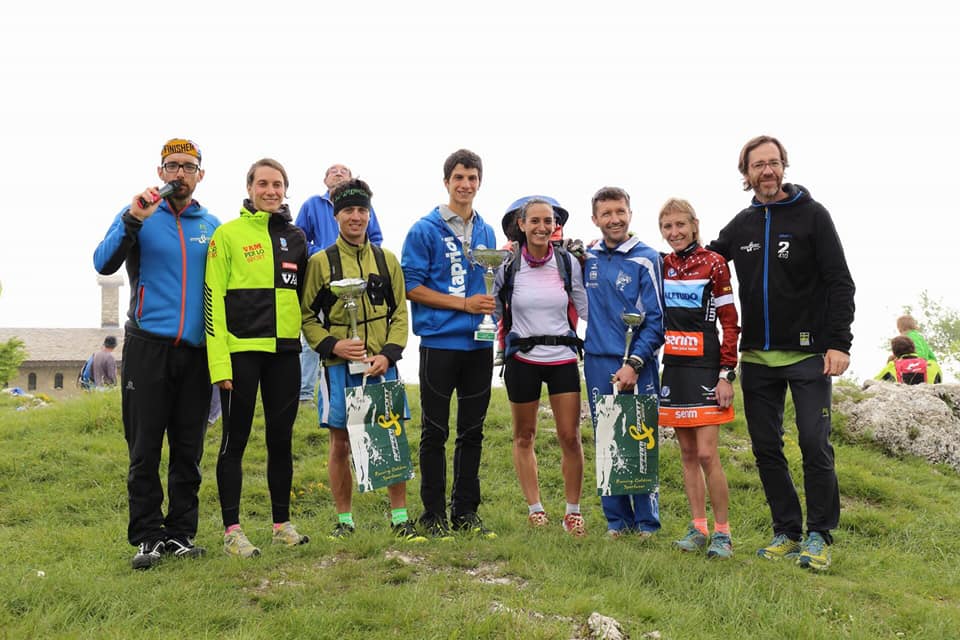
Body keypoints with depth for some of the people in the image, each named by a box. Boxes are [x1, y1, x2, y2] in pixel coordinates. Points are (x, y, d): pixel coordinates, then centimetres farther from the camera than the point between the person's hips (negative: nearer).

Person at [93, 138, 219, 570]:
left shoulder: (211, 226, 12)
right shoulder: (139, 214, 4)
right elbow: (103, 263, -10)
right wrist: (133, 221, -23)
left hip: (196, 351, 3)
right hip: (147, 345, -3)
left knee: (189, 449, 6)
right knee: (144, 448, -1)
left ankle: (181, 533, 14)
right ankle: (147, 537, 7)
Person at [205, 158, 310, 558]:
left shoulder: (295, 237, 13)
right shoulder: (228, 234, -3)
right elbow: (213, 299, -7)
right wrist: (219, 361, -14)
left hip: (285, 350, 5)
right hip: (241, 350, -5)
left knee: (281, 438, 10)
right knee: (235, 439, 1)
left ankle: (282, 524, 20)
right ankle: (232, 531, 8)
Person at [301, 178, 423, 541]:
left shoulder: (387, 261, 9)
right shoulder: (320, 262, 3)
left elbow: (399, 313, 8)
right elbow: (307, 316, 4)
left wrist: (388, 354, -7)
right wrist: (332, 345, -12)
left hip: (381, 365, 2)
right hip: (339, 366, -1)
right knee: (340, 444, 5)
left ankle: (400, 518, 12)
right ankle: (344, 521, 16)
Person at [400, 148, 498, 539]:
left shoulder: (486, 233, 13)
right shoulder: (425, 230, -4)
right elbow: (411, 286, -9)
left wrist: (491, 305, -1)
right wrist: (464, 304, -13)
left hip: (479, 344, 5)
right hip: (440, 342, -5)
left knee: (472, 431, 10)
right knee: (435, 432, 2)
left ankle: (466, 510, 21)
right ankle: (434, 514, 11)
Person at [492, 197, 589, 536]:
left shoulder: (568, 263, -1)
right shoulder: (508, 266, -4)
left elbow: (587, 309, 6)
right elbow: (494, 311, 7)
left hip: (563, 358, 0)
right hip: (522, 359, 0)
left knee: (570, 438, -1)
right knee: (524, 436, 9)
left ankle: (573, 512, 13)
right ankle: (535, 508, 23)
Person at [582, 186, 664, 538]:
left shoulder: (646, 259, -4)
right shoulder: (585, 258, 8)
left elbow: (655, 320, -6)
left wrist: (634, 363, -13)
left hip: (638, 365, -3)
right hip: (598, 363, 4)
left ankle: (647, 522, 10)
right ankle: (617, 519, 17)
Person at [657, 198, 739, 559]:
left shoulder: (713, 264, -5)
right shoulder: (661, 266, 9)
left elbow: (730, 324, -7)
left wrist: (727, 375, -11)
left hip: (705, 368, -5)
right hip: (673, 367, 5)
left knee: (706, 453, -9)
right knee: (687, 452, 8)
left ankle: (722, 531, 1)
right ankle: (698, 528, 14)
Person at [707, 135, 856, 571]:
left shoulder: (812, 215, -3)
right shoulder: (741, 224, 9)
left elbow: (839, 283, -7)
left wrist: (839, 343, -15)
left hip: (808, 354, -4)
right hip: (756, 356, 5)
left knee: (815, 445, -4)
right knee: (766, 447, 7)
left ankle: (819, 535, 9)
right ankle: (787, 532, 19)